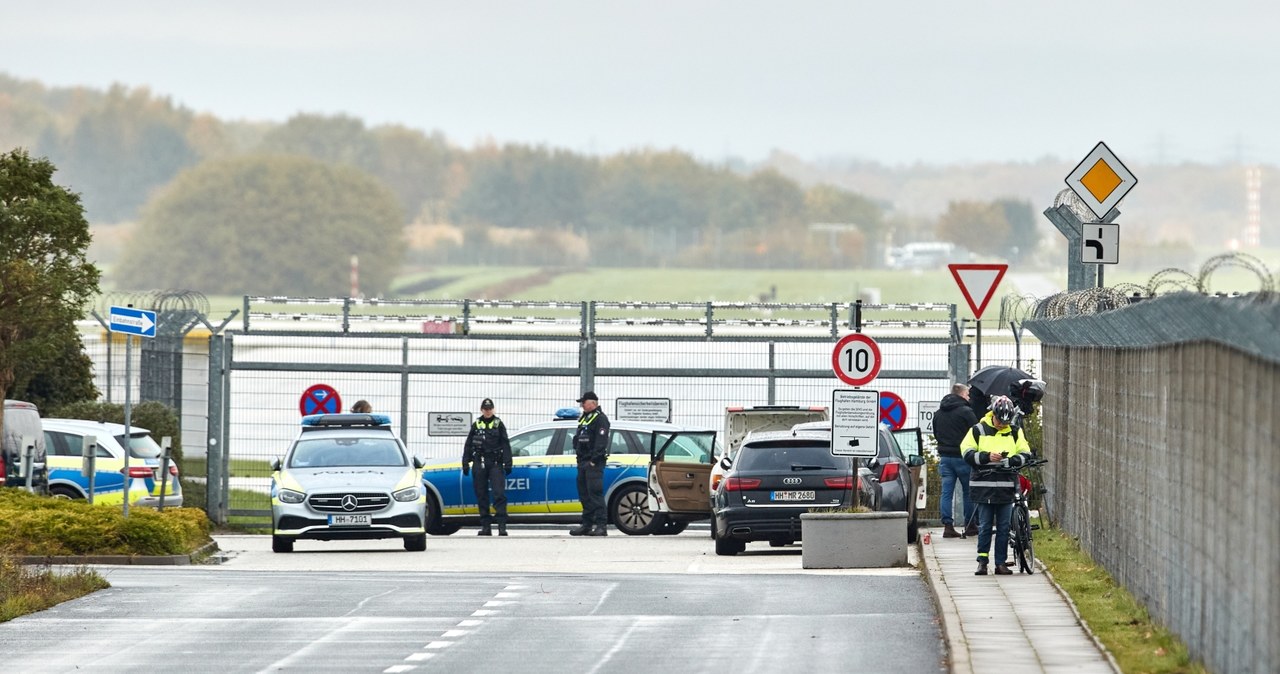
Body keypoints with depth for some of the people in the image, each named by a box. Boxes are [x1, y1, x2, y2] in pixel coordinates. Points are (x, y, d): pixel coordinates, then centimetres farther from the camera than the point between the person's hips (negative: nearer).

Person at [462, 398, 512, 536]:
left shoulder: (498, 424, 7)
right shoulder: (476, 425, 12)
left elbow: (505, 445, 3)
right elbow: (468, 445, 13)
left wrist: (507, 463, -4)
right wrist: (465, 463, 7)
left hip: (495, 464, -3)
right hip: (480, 463, 3)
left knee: (499, 494, -12)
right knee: (481, 496, 4)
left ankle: (502, 525, -16)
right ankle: (485, 526, 8)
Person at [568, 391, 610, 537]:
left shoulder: (600, 419, -9)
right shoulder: (583, 419, 21)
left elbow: (601, 442, -17)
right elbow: (578, 439, 24)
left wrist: (594, 460, -21)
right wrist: (579, 458, 13)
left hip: (594, 464, -10)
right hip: (583, 463, 10)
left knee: (595, 493, -14)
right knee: (584, 495, 10)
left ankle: (601, 526, -17)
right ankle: (587, 525, 15)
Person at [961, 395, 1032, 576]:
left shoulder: (1015, 432, 9)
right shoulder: (978, 430, 2)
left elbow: (1025, 455, 5)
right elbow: (967, 454, -2)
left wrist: (1009, 460, -15)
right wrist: (987, 457, -18)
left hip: (1006, 487, 2)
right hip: (984, 485, -2)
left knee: (1004, 527, 4)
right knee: (984, 526, 0)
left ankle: (1001, 563, 10)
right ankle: (982, 561, 7)